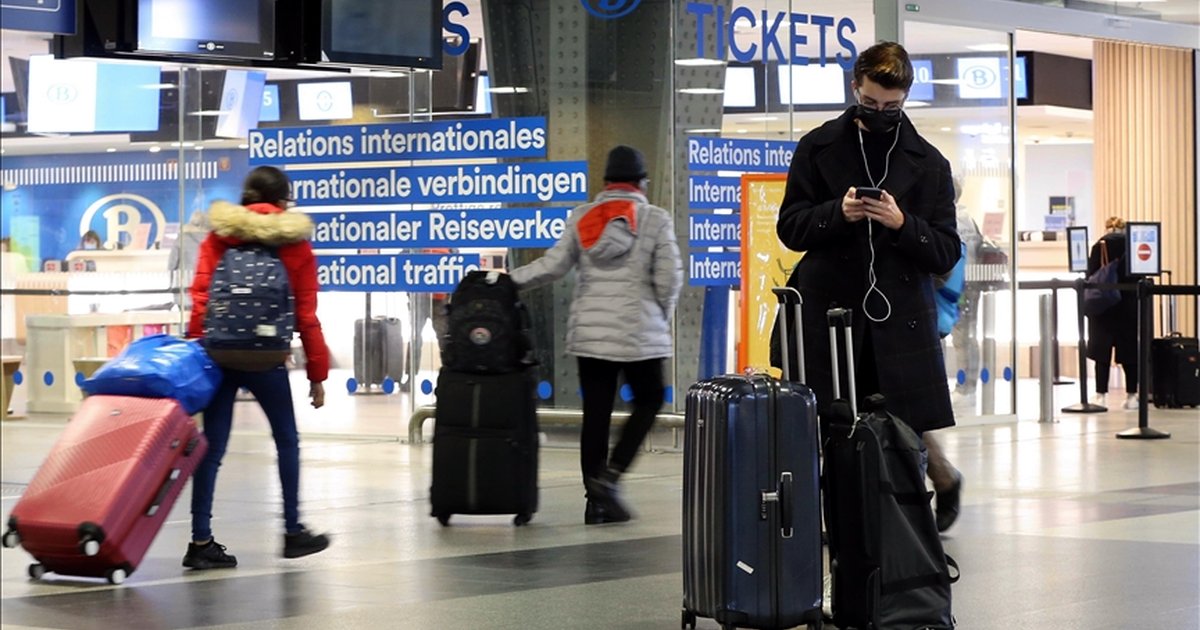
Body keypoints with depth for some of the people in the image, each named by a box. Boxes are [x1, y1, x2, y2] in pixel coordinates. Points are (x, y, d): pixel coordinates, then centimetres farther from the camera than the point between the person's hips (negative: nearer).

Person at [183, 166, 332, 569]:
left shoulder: (219, 236, 10)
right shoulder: (296, 245, 5)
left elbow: (200, 297, 1)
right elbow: (306, 315, 4)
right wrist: (317, 374, 9)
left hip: (218, 353, 2)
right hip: (267, 359, -2)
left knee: (212, 446, 4)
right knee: (287, 441, 16)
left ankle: (201, 541, 1)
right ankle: (293, 532, 21)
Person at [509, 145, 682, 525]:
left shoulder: (582, 218, 5)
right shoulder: (655, 220, -3)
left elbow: (553, 265, 0)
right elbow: (669, 277, -6)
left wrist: (508, 280, 11)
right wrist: (662, 314, 12)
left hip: (589, 330, 3)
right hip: (638, 331, -3)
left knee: (595, 411, 5)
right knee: (649, 400, 12)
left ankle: (596, 500, 6)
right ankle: (609, 476, -4)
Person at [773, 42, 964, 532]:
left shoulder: (928, 163, 6)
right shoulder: (818, 148, 7)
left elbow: (947, 253, 3)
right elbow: (789, 228, 5)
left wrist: (902, 224, -15)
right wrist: (837, 213, -13)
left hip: (901, 316, 0)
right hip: (831, 311, 0)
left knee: (909, 422, 1)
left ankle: (945, 481, 32)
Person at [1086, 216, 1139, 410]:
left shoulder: (1099, 245, -6)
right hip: (1130, 305, 2)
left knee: (1102, 350, 3)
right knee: (1130, 350, 8)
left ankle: (1101, 394, -1)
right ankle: (1131, 395, 7)